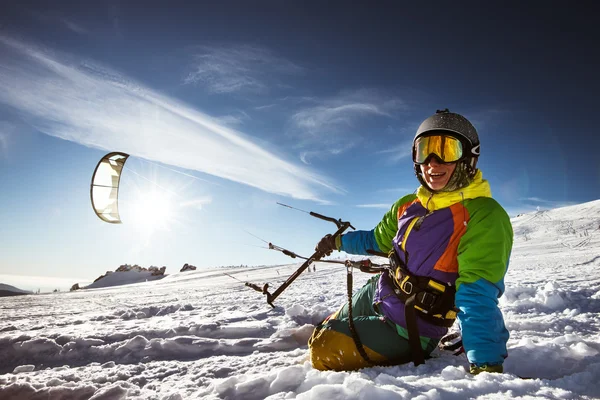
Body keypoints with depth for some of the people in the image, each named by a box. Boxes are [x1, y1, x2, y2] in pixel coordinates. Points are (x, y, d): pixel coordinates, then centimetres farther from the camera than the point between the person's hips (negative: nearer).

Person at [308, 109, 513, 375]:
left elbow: (478, 296, -32)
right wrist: (339, 241, 27)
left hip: (410, 328, -7)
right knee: (320, 337, 21)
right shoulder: (409, 206, 0)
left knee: (325, 353, -14)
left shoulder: (484, 217, -23)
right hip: (376, 293, 7)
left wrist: (486, 364, -40)